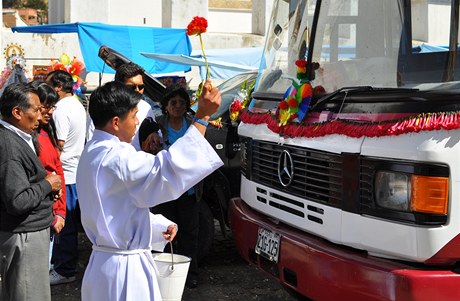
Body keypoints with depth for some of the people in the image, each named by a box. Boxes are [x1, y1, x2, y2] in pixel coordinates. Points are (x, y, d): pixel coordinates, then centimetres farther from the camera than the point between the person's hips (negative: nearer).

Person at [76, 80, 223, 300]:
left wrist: (160, 225, 18)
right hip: (125, 266, -10)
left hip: (103, 257, 10)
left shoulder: (92, 152, 10)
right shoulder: (116, 157, -24)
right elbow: (167, 171, -32)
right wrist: (202, 116, -30)